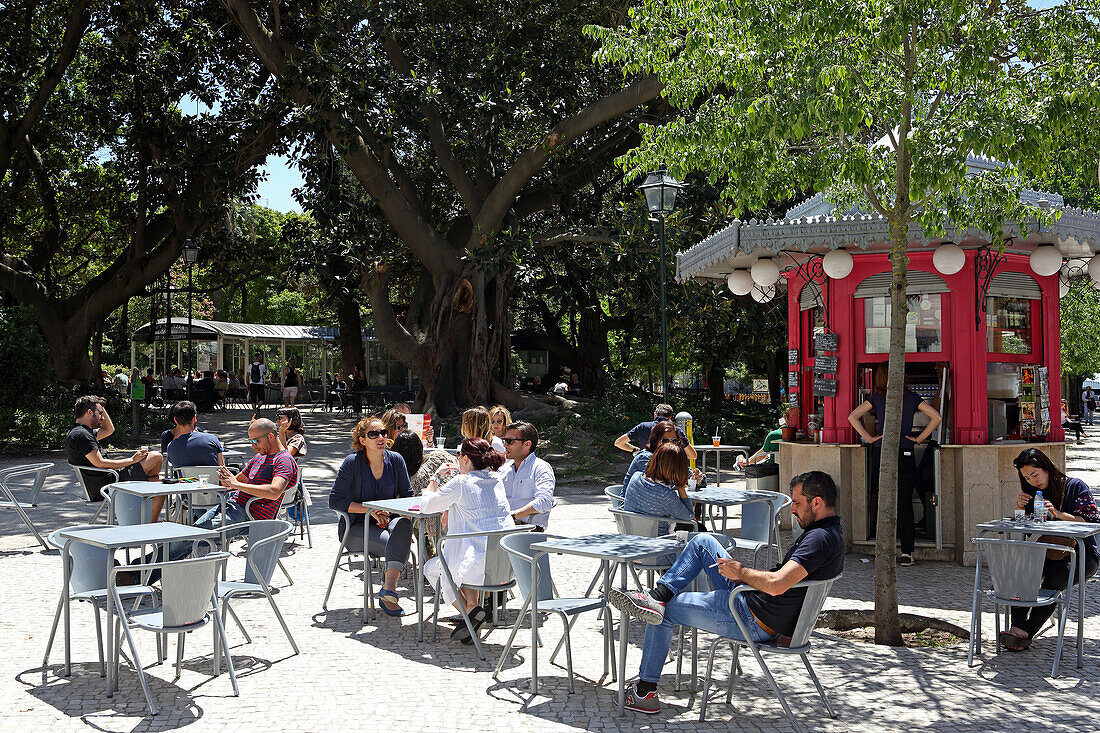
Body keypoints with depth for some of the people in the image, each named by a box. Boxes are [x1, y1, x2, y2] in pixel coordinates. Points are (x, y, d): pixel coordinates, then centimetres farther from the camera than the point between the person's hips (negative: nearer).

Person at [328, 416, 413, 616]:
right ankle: (389, 589, -21)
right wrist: (370, 509, -16)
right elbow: (335, 501, -8)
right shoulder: (353, 463, -7)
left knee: (403, 524, -35)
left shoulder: (395, 460, 3)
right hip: (356, 527, -3)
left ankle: (388, 588, -40)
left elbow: (407, 495, 11)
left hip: (388, 522, 3)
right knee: (396, 547, -33)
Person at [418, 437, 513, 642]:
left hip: (482, 567, -7)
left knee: (431, 567, 20)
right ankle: (472, 605, 18)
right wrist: (450, 511, 23)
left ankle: (470, 611, 3)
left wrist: (435, 478, 13)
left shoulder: (461, 482, -10)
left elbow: (426, 506, 0)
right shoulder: (497, 480, 11)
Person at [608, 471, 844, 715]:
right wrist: (745, 575, 8)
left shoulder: (819, 539, -24)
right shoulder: (830, 531, 8)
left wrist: (741, 572, -18)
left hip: (756, 622, -10)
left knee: (665, 612, 3)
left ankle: (645, 692, 17)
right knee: (703, 541, 11)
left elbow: (776, 584, -37)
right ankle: (658, 595, 1)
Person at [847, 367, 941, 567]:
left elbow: (853, 416, -5)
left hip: (881, 454, -1)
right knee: (904, 504, 5)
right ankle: (907, 552, 4)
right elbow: (935, 417, 0)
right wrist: (919, 438, 2)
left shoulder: (876, 398, 1)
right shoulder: (911, 397, 3)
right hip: (905, 455, 1)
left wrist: (869, 438, -2)